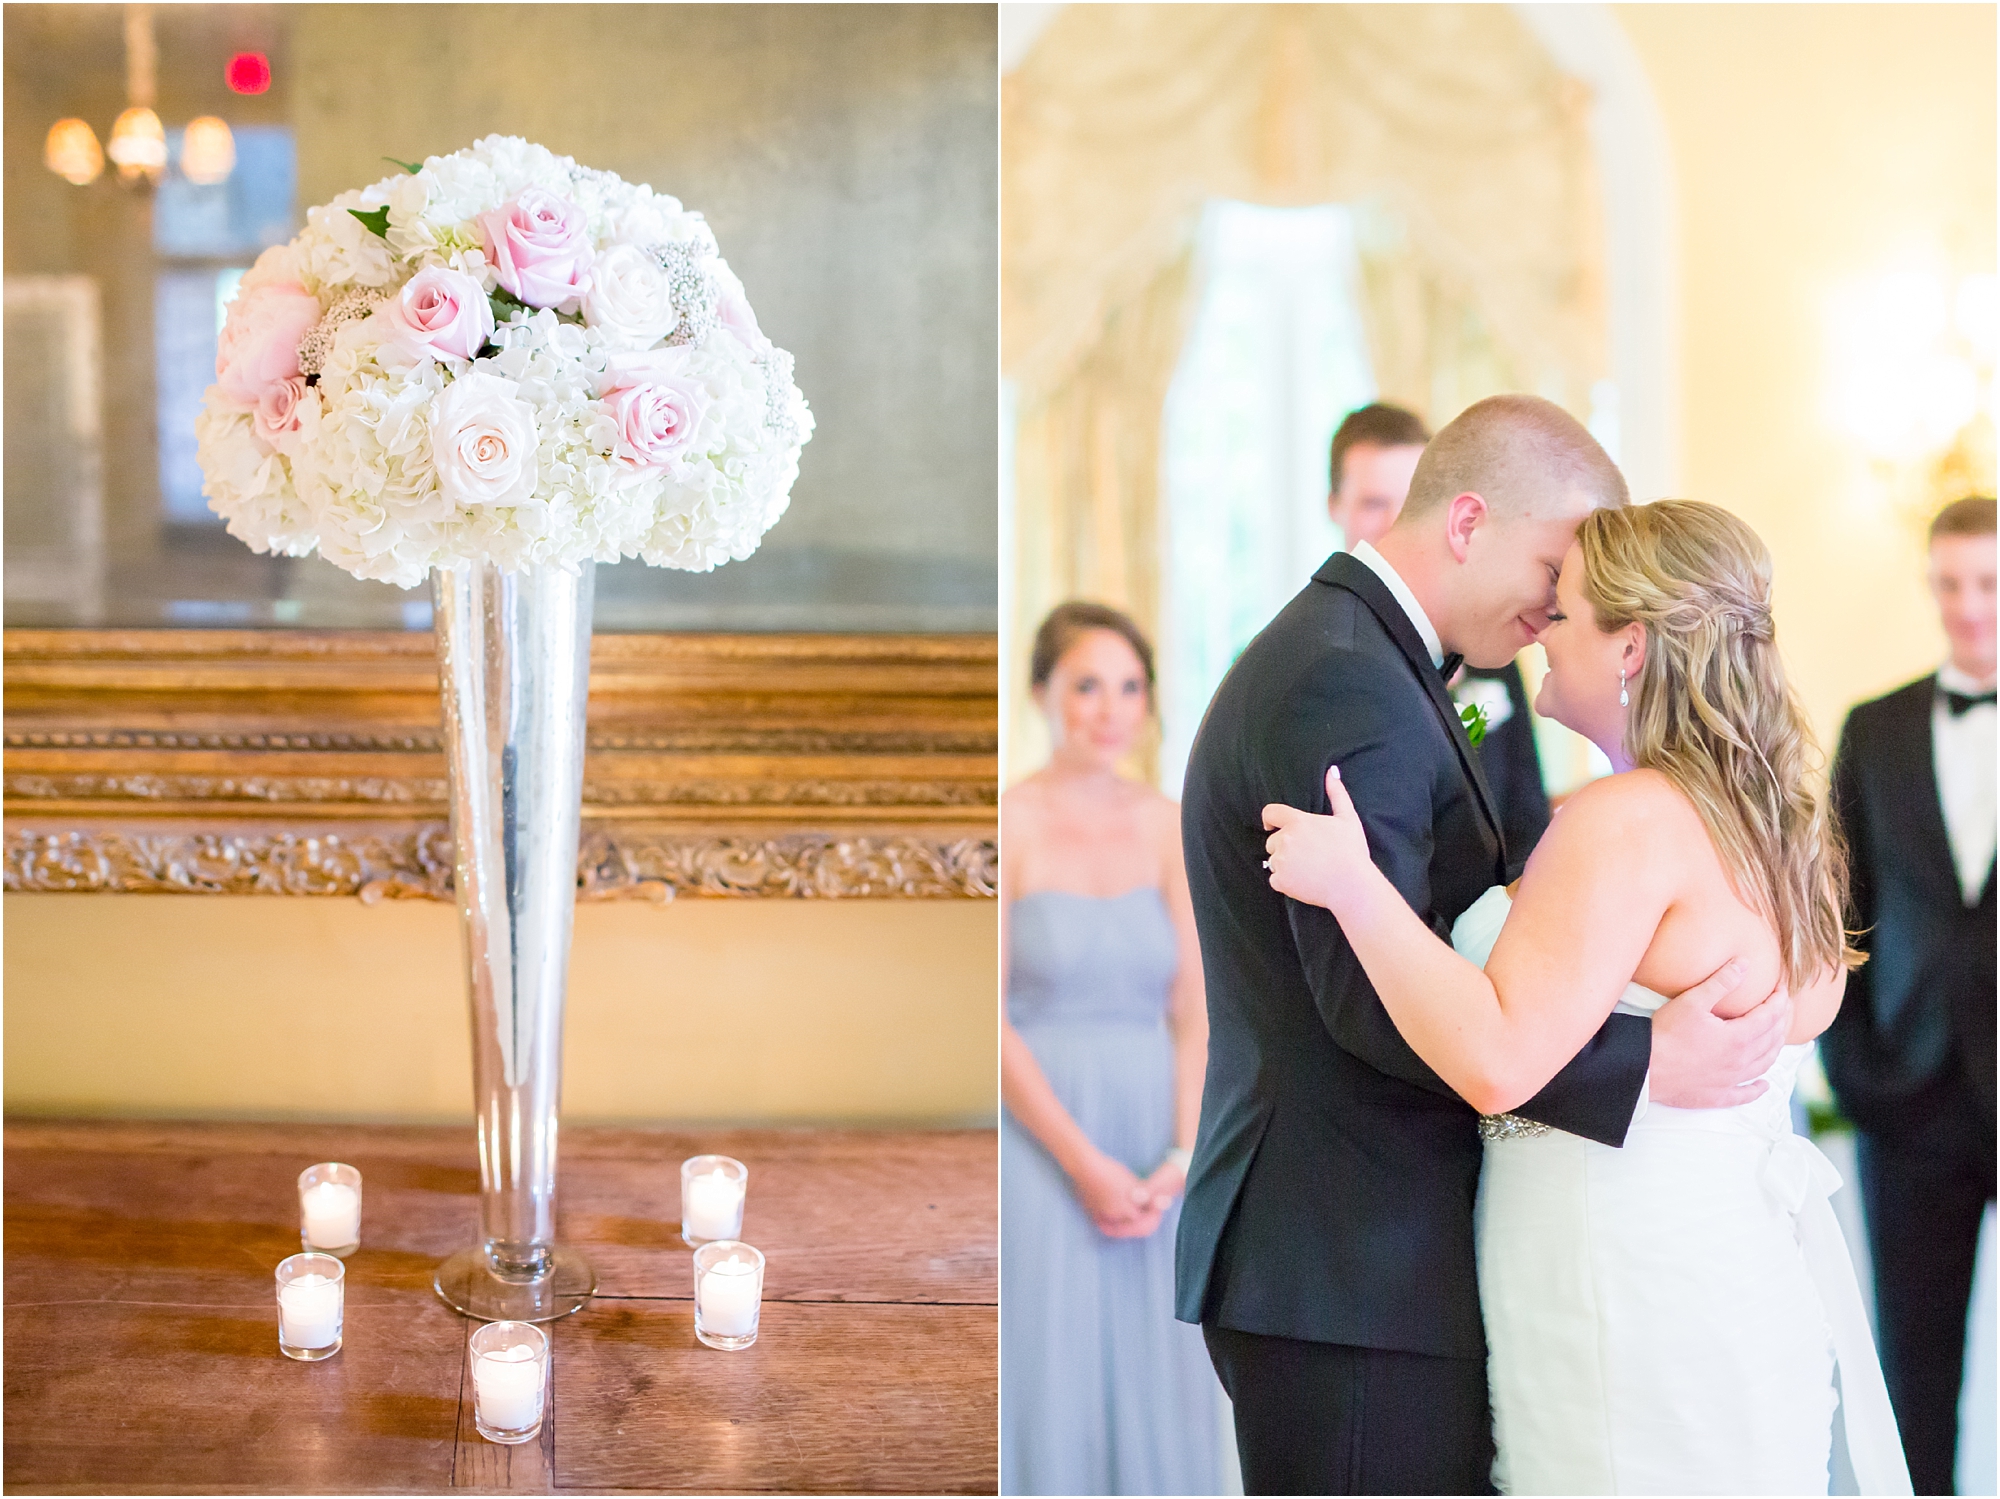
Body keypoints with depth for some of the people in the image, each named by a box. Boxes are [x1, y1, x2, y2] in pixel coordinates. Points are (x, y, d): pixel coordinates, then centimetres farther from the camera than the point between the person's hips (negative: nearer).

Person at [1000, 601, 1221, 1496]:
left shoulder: (1167, 828, 7)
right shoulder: (1012, 825, -6)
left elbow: (1194, 1012, 5)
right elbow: (989, 1023, -10)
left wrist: (1183, 1158, -8)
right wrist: (1085, 1163, -14)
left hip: (1152, 1166, 4)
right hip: (1042, 1142, -4)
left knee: (1155, 1384, 8)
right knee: (1050, 1386, 1)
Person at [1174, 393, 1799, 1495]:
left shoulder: (1338, 653, 17)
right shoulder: (1345, 683, -17)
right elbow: (1376, 998, -24)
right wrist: (1645, 1064, -25)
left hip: (1349, 1253, 10)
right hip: (1353, 1277, -10)